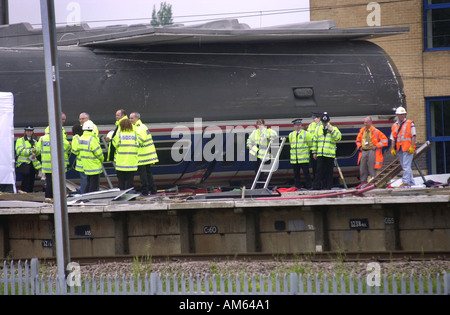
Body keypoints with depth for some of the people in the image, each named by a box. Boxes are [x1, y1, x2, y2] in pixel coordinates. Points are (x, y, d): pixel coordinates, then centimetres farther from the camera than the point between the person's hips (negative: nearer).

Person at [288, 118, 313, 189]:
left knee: (306, 173, -4)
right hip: (294, 159, 4)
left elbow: (310, 144, 5)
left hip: (304, 158, -4)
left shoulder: (306, 134, -1)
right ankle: (297, 188, 10)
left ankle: (308, 187, -1)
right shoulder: (291, 135, 12)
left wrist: (307, 151, 11)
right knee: (296, 174, 6)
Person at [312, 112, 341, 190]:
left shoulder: (334, 129, 5)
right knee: (320, 170, -1)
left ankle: (328, 186, 6)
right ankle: (317, 186, 0)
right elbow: (315, 140, 17)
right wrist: (314, 152, 14)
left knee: (329, 171, 1)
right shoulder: (318, 129, 14)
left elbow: (338, 138, -7)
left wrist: (332, 131, -17)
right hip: (320, 154, 2)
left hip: (330, 154, -2)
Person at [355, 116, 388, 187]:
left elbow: (384, 140, -5)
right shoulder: (362, 131, 12)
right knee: (362, 167, 4)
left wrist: (376, 146, -9)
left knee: (372, 167, -8)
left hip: (372, 151, -6)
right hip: (363, 151, 6)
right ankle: (363, 182, 10)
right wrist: (359, 147, 11)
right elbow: (358, 140, 29)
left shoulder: (375, 131, -5)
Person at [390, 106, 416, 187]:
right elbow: (393, 138, 14)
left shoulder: (410, 124, 2)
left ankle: (405, 182, -16)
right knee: (405, 167, 8)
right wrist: (392, 149, 5)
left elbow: (413, 136, -3)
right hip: (399, 149, 6)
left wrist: (412, 147, -13)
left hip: (408, 149, -6)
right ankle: (412, 183, 15)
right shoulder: (394, 126, 15)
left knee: (406, 166, -13)